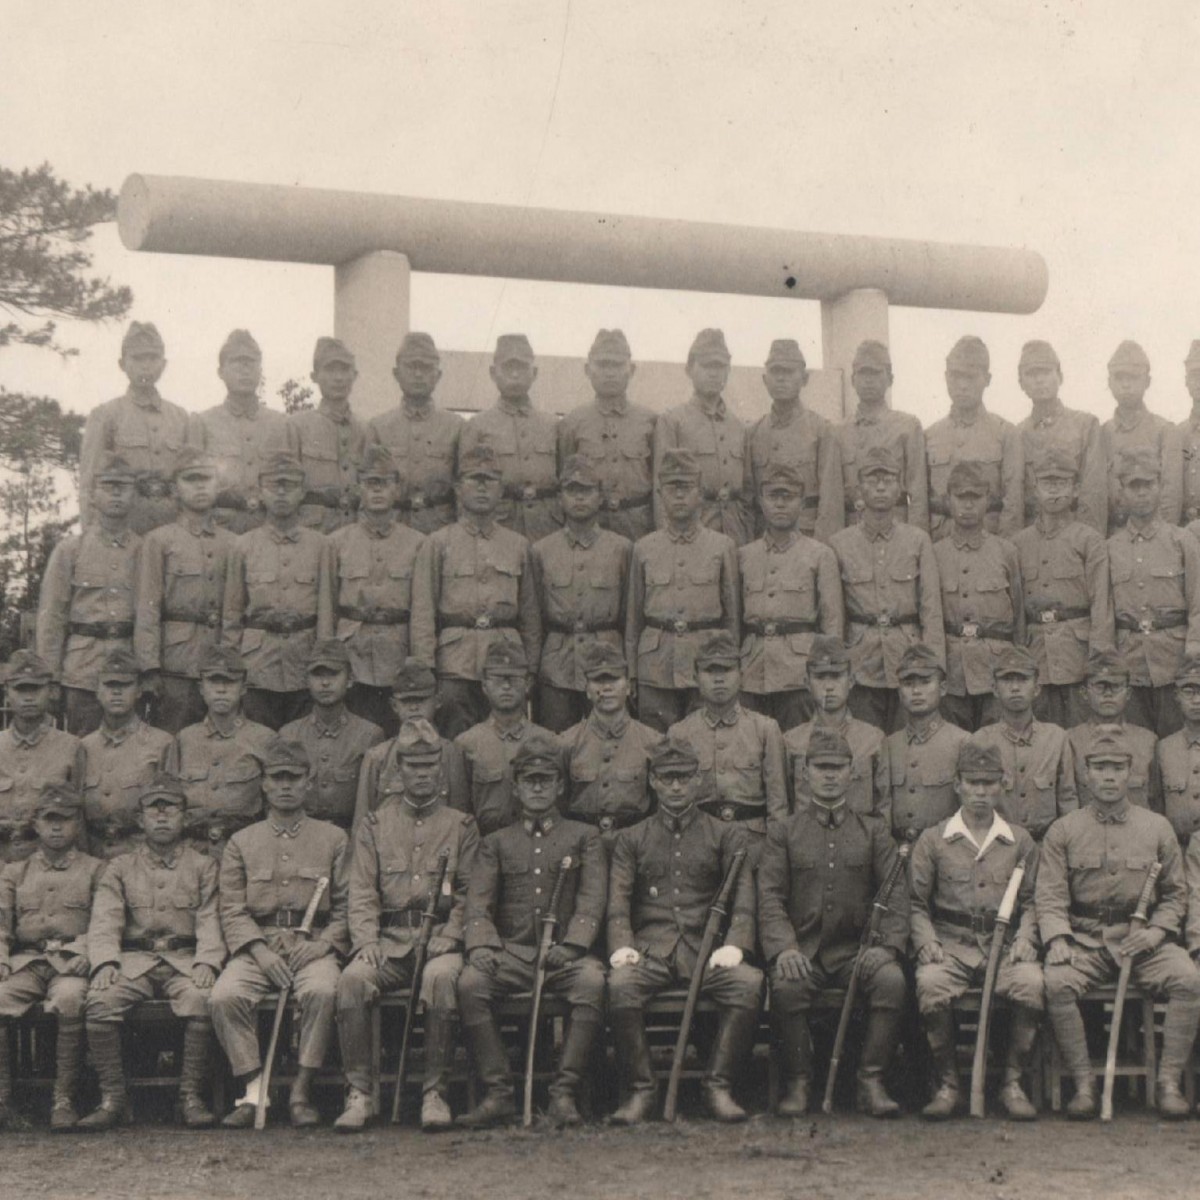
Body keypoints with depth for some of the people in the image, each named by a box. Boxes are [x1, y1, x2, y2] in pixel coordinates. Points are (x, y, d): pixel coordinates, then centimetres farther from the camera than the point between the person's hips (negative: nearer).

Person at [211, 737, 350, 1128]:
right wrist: (261, 952, -10)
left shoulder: (334, 839, 14)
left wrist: (324, 943, -9)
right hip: (257, 946, 1)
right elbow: (232, 910, 7)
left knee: (322, 991, -34)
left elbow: (346, 906, 9)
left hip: (313, 946, -1)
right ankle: (254, 1092, -22)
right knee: (225, 995, -29)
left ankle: (301, 1092, -24)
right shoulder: (241, 842, 15)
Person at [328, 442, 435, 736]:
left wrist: (423, 669, -3)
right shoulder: (338, 542, 6)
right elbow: (325, 607, 7)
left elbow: (422, 611, 3)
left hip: (396, 663, 0)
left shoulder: (415, 543, 6)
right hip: (351, 660, 0)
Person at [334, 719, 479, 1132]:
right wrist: (366, 942, -10)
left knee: (440, 978, -36)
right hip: (389, 941, 2)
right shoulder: (374, 826, 16)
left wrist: (446, 937, -10)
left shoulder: (461, 826, 13)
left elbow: (471, 893, 6)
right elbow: (362, 894, 8)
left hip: (441, 938, -1)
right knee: (351, 980, -29)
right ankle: (360, 1094, -22)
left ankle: (436, 1094, -27)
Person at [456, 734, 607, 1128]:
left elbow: (592, 900, 1)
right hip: (511, 952, 1)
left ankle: (564, 1094, -31)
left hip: (566, 953, -1)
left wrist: (572, 944, -18)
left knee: (592, 981, -34)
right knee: (470, 982, -30)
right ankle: (498, 1093, -26)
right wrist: (481, 946, -15)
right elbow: (478, 903, 6)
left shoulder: (584, 837, 14)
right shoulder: (496, 843, 18)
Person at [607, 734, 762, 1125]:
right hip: (649, 950, 0)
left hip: (707, 950, 0)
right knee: (620, 985, -33)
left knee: (749, 983, -31)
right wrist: (622, 945, -12)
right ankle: (641, 1089, -21)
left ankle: (718, 1086, -21)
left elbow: (743, 901, 5)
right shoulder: (631, 839, 19)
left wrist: (734, 945, -14)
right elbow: (618, 904, 8)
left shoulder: (727, 836, 16)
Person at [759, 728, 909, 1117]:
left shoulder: (874, 832, 14)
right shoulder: (783, 833, 12)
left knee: (892, 980, -31)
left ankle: (871, 1082, -20)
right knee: (787, 986, -34)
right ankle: (797, 1083, -17)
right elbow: (770, 898, 2)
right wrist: (784, 947, -17)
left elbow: (896, 895, 5)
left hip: (857, 950, 1)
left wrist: (888, 945, -14)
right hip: (804, 952, -1)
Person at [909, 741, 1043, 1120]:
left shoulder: (1020, 841, 14)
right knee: (931, 984, -34)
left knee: (1031, 983, -32)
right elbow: (916, 903, 8)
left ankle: (1012, 1082, -14)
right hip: (950, 943, -1)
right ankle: (947, 1085, -17)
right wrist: (926, 942, -8)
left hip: (1005, 943, 1)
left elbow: (1030, 902, 14)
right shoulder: (932, 840, 10)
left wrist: (1025, 939, -4)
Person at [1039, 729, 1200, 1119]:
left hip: (1142, 938, 1)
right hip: (1084, 940, -1)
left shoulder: (1157, 827, 10)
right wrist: (1058, 939, -17)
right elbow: (1051, 897, 1)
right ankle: (1084, 1082, -20)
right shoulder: (1063, 831, 7)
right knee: (1057, 982, -31)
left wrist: (1157, 930, -5)